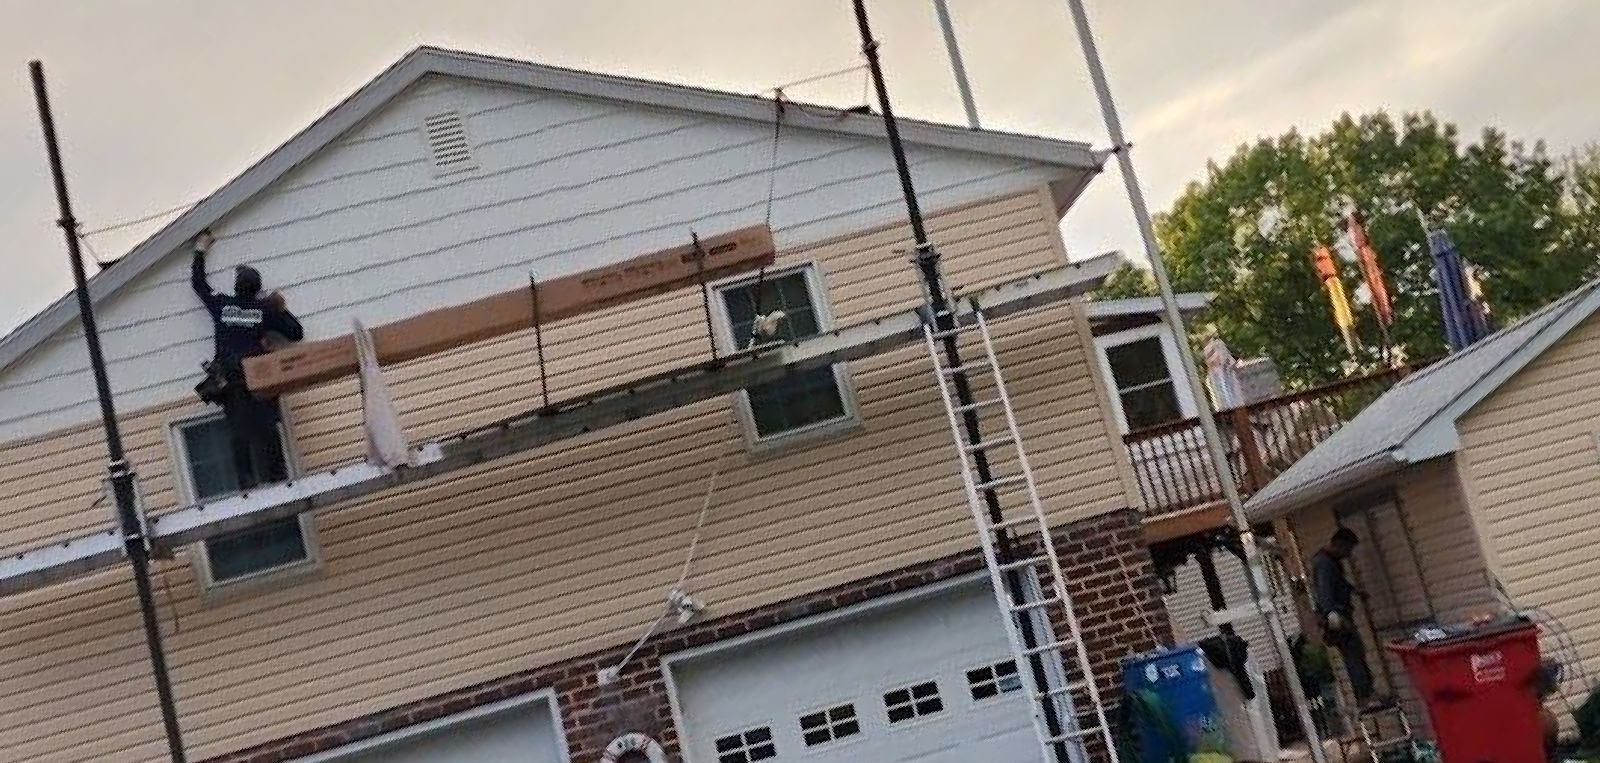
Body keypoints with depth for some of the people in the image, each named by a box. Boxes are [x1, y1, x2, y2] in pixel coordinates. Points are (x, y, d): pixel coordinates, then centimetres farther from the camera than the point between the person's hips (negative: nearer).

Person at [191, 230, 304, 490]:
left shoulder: (221, 305, 9)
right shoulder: (265, 309, 7)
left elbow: (198, 283, 27)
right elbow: (296, 333, 10)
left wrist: (200, 252, 38)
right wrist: (281, 308, 23)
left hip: (230, 380, 1)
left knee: (239, 433, -2)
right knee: (266, 430, -3)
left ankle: (247, 483, -7)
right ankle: (276, 477, -7)